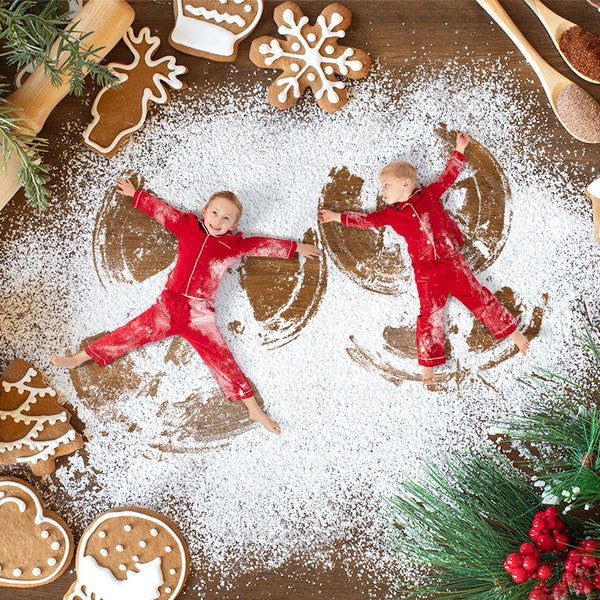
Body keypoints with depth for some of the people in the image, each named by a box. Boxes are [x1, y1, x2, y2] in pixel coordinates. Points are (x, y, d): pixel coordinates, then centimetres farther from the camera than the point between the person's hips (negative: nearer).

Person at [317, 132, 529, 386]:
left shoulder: (429, 195, 3)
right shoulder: (391, 214, 6)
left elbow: (448, 176, 14)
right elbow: (367, 220, 14)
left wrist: (459, 150, 16)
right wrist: (336, 217, 16)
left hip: (453, 262, -1)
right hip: (426, 273, 1)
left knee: (479, 298, 4)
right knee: (430, 315, 3)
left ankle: (513, 332, 17)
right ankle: (428, 363, 11)